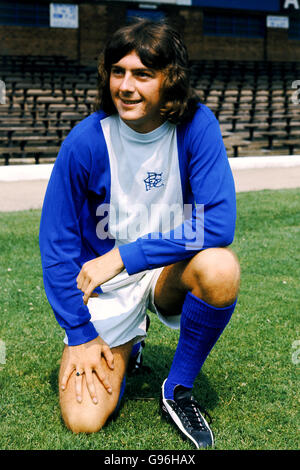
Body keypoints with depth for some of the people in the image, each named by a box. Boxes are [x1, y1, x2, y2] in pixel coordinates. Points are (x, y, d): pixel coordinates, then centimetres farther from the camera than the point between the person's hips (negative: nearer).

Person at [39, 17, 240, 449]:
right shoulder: (85, 142, -17)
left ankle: (179, 389, -8)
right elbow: (56, 244, -9)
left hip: (170, 272, 0)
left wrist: (124, 256, -27)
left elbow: (219, 223, -24)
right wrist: (80, 334, -10)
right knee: (83, 421, -12)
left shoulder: (197, 125, -16)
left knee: (220, 267, -35)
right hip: (104, 287, 0)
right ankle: (127, 343, 23)